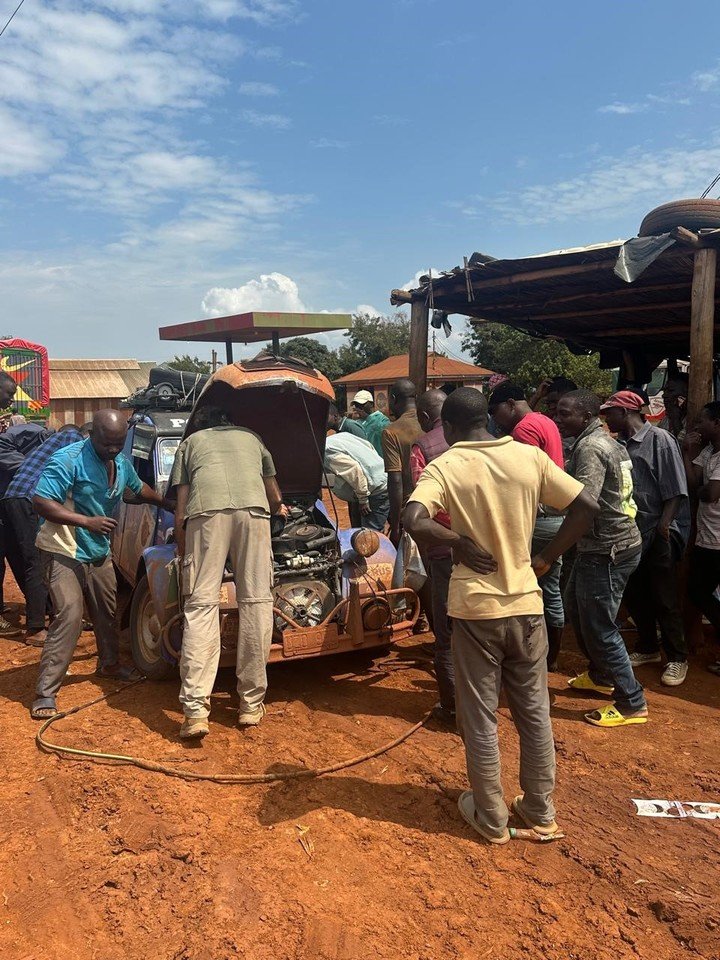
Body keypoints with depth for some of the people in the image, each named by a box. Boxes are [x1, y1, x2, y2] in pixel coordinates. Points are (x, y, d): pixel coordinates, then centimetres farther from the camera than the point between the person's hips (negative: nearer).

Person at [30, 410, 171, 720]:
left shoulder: (122, 463, 4)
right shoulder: (68, 460, -21)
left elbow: (140, 489, 25)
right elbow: (40, 502, -26)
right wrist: (87, 521, -31)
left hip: (99, 553, 8)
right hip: (64, 553, -8)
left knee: (108, 612, 19)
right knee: (69, 617, -17)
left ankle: (109, 664, 42)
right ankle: (45, 692, -9)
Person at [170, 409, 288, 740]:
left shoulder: (190, 443, 34)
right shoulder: (252, 438, 38)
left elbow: (181, 509, 23)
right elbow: (274, 495, 50)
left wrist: (181, 550, 32)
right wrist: (278, 508, 72)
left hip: (206, 511, -1)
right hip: (253, 509, 1)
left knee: (200, 606, -1)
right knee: (256, 602, 6)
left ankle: (195, 711, -8)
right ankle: (251, 705, 11)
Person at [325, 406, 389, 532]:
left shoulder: (326, 450, -14)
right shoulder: (341, 436, 16)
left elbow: (354, 469, -23)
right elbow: (369, 446, 21)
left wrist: (363, 499, -15)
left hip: (377, 490, -10)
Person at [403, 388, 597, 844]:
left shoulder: (445, 467, -10)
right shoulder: (530, 456, -1)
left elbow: (413, 521, -26)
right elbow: (587, 507, -1)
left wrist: (461, 542, -10)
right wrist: (546, 558, 4)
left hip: (476, 606, -3)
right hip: (526, 603, 3)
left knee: (480, 718, 12)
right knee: (535, 712, 18)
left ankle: (492, 819, 26)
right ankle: (541, 812, 32)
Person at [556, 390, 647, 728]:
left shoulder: (589, 447, -20)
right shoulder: (606, 441, 12)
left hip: (607, 549, -11)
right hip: (616, 541, 11)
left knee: (599, 627, -1)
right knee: (575, 606, 24)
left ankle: (632, 703, 10)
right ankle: (600, 675, 40)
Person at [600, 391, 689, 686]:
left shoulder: (660, 440, -10)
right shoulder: (618, 444, 6)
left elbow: (675, 491, -13)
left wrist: (663, 526, -19)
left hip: (658, 533, -6)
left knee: (665, 600, 4)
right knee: (634, 596, 16)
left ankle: (677, 658, 19)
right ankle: (647, 648, 34)